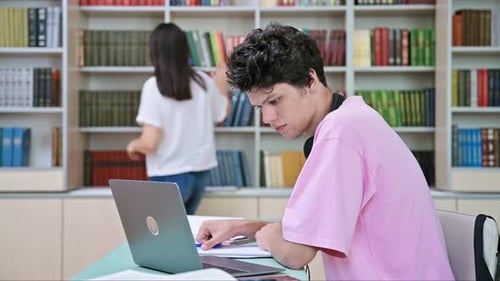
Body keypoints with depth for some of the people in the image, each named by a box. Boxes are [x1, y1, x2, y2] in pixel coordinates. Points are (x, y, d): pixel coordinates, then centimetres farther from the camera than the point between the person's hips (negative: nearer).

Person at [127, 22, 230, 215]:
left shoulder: (154, 86, -16)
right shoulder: (203, 81, -1)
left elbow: (149, 143, -20)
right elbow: (223, 114, 18)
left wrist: (133, 145, 2)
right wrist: (221, 85, 32)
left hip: (169, 177, -5)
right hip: (200, 173, 5)